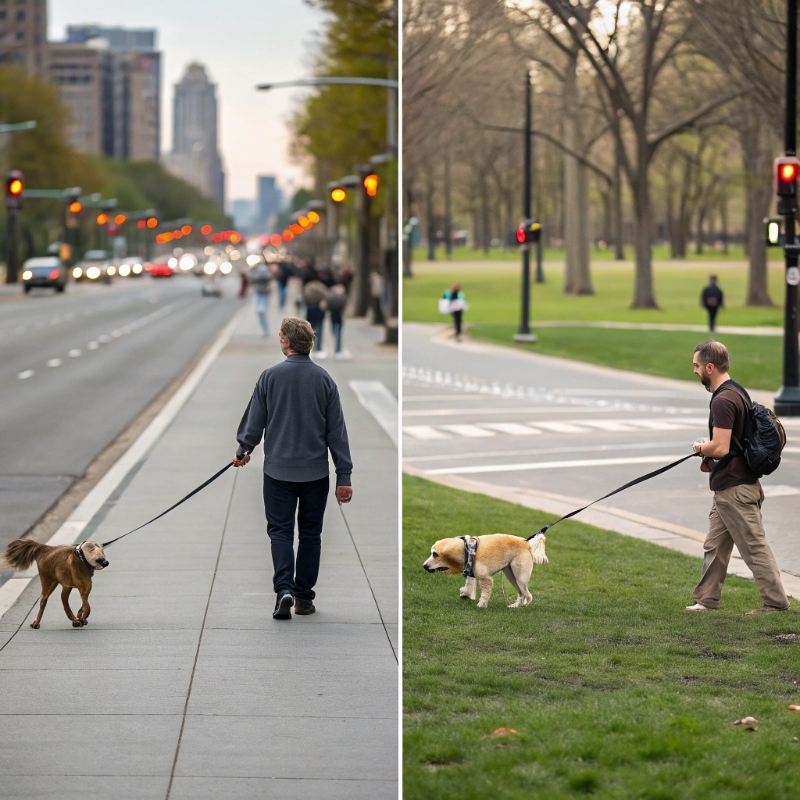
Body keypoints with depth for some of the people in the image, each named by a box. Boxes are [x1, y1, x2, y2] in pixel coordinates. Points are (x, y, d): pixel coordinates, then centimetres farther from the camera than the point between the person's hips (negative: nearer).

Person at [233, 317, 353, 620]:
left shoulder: (270, 376, -6)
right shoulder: (324, 379, -1)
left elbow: (254, 420, 2)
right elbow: (337, 431, -1)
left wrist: (243, 451, 21)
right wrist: (344, 475, 2)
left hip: (279, 469, -1)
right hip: (316, 470, 2)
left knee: (280, 530, 3)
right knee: (310, 532, 11)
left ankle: (284, 589, -16)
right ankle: (304, 596, 15)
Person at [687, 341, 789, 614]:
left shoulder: (723, 401, -21)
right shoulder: (735, 392, 13)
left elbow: (720, 447, -26)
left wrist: (701, 448, -6)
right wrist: (709, 457, 12)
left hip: (735, 489, -11)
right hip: (727, 487, 11)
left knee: (754, 546, -4)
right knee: (715, 546, 15)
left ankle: (776, 601, 1)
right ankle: (707, 599, 22)